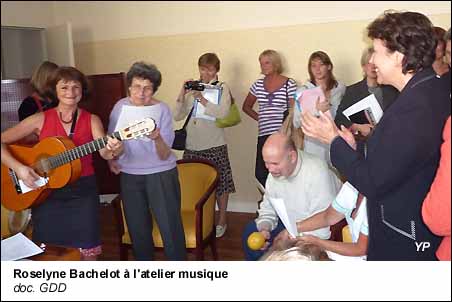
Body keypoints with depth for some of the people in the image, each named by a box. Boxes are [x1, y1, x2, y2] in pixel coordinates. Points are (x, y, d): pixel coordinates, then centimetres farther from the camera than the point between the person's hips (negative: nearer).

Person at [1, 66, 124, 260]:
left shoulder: (92, 120, 0)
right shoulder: (41, 119, -2)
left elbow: (104, 152, -15)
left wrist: (113, 150, -38)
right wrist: (18, 167, -18)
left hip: (83, 192, 0)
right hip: (46, 193, 0)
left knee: (87, 253, 4)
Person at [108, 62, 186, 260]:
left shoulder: (162, 110, -10)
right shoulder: (120, 107, -3)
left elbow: (164, 156, -14)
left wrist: (157, 139, -33)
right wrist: (111, 159, -3)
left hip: (161, 174, -3)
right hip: (129, 175, 3)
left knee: (170, 228, -4)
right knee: (137, 229, 12)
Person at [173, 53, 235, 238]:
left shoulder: (222, 87, 0)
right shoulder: (192, 88, 10)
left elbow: (223, 113, -17)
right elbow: (178, 116, 6)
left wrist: (202, 98, -20)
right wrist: (182, 94, -6)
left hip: (214, 146, -4)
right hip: (192, 146, 4)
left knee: (219, 183, 5)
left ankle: (222, 220, 22)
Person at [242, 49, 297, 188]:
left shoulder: (289, 84, 0)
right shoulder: (258, 84, 12)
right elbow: (246, 106, 23)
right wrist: (259, 118, 9)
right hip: (264, 134, 4)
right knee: (260, 174, 2)